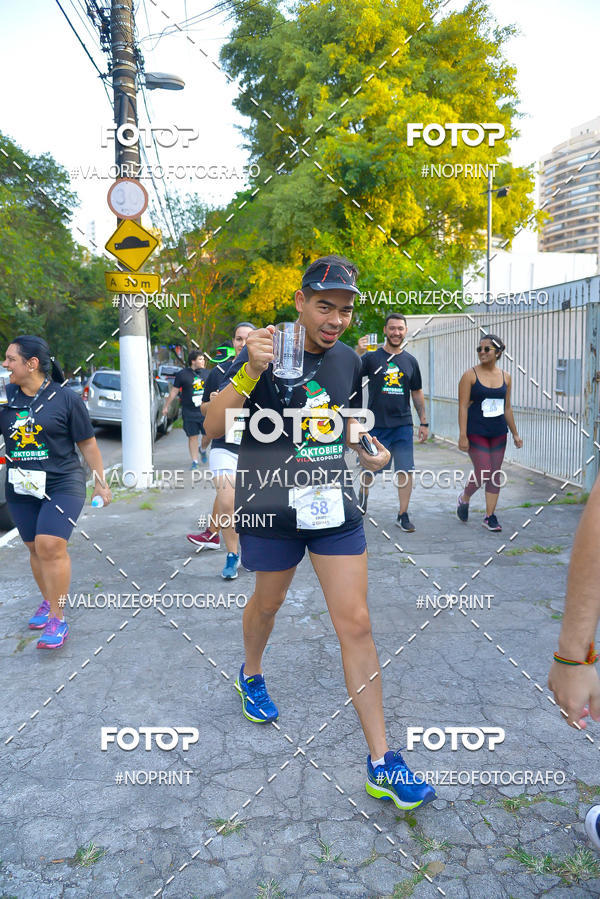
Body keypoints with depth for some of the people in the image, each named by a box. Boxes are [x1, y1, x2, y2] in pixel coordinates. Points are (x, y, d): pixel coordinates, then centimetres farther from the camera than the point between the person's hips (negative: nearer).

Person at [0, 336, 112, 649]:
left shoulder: (65, 398, -7)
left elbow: (87, 444, 0)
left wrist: (101, 483, 1)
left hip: (62, 485, -5)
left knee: (50, 546, -15)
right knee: (35, 548, 13)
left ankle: (57, 618, -4)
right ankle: (48, 601, 34)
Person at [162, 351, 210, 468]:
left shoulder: (206, 373, 7)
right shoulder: (182, 374, -4)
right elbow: (173, 391, 2)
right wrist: (166, 407, 5)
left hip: (205, 411, 3)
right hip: (189, 413, -3)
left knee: (208, 435, 1)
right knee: (192, 437, 0)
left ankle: (203, 450, 33)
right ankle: (194, 461, 11)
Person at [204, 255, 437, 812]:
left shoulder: (347, 360, 5)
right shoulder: (264, 353, -11)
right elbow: (212, 428, -19)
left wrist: (368, 450, 1)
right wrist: (250, 371, -33)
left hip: (333, 505, 4)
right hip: (271, 508, -3)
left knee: (356, 624, 0)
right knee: (268, 602, 19)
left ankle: (381, 764, 10)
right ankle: (251, 674, 55)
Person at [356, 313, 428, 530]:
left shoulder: (410, 361, 9)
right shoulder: (371, 357, -1)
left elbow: (417, 393, 16)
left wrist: (424, 423, 12)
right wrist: (358, 353, -28)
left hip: (403, 425, 3)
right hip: (377, 425, -2)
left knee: (406, 470, 1)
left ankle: (403, 515, 13)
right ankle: (363, 493, 38)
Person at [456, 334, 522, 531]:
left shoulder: (505, 377, 7)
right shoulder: (470, 375, -6)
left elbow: (507, 408, 14)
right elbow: (463, 406, -10)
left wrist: (515, 433, 14)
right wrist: (462, 436, -16)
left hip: (498, 432, 5)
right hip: (476, 432, -5)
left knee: (495, 475, 6)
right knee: (482, 473, -9)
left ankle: (490, 516, 15)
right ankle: (464, 498, 21)